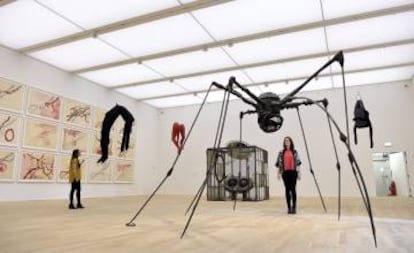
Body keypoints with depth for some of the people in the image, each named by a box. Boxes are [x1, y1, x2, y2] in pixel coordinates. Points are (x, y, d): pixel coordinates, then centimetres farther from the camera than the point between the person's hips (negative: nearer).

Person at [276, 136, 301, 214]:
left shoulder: (295, 152, 8)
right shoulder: (281, 153, 9)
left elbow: (298, 163, 7)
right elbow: (279, 164, 8)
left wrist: (299, 173, 3)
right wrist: (278, 173, 2)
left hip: (293, 172, -1)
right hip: (285, 172, 1)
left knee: (293, 189, -5)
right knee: (287, 189, 3)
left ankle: (294, 207, 2)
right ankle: (289, 208, 9)